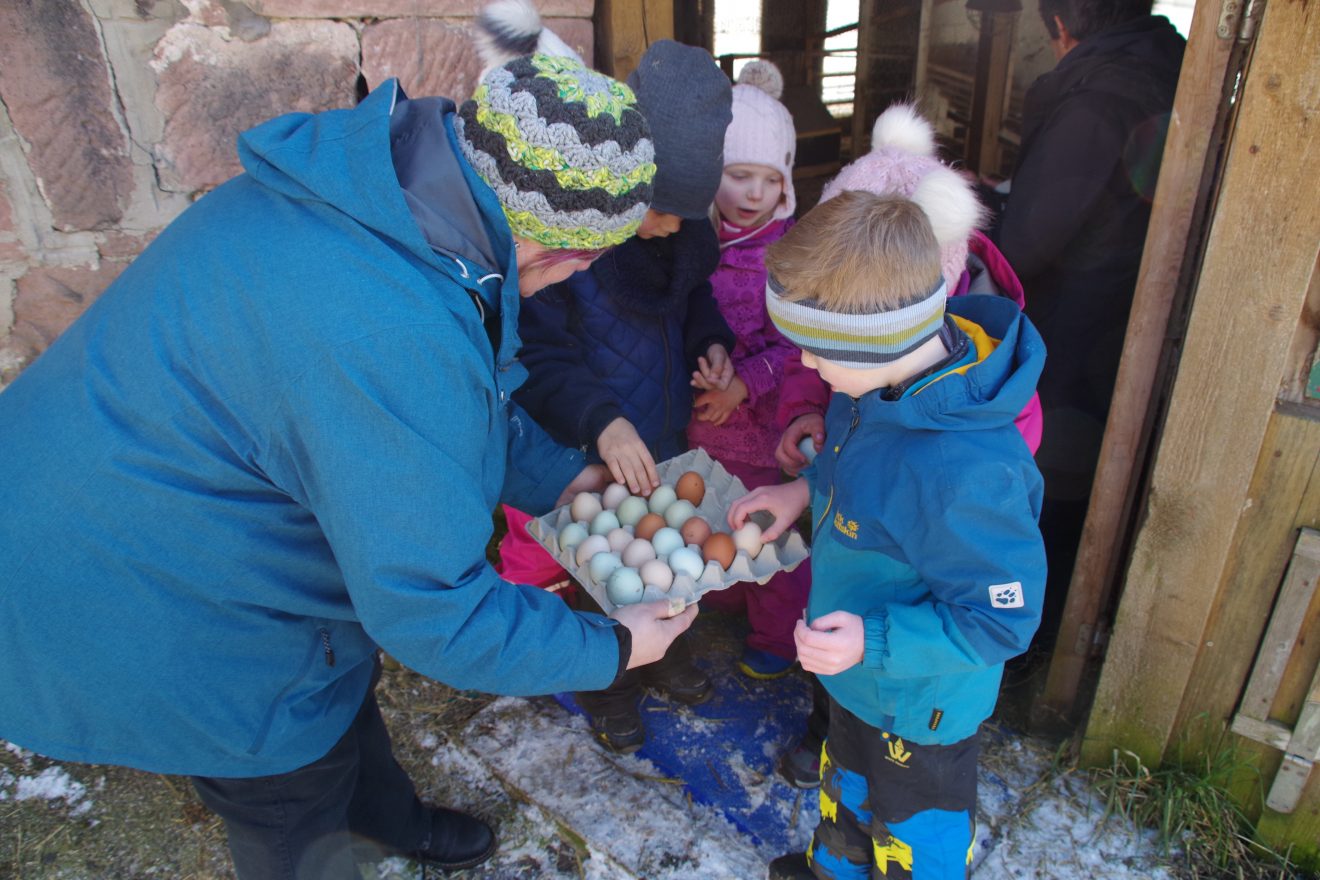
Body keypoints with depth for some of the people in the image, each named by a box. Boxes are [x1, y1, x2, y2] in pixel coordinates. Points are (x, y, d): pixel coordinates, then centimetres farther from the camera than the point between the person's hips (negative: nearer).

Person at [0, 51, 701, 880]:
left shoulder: (393, 182, -11)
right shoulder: (391, 336, -41)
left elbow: (469, 394, 5)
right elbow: (430, 608, -31)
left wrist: (564, 478, 2)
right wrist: (609, 650, -17)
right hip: (140, 616, -9)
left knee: (343, 693, 31)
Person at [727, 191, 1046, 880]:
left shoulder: (966, 475, -43)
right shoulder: (896, 374, -16)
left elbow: (1002, 619, -31)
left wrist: (874, 642, -37)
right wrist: (809, 487, -4)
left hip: (917, 700, -8)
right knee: (847, 780, 36)